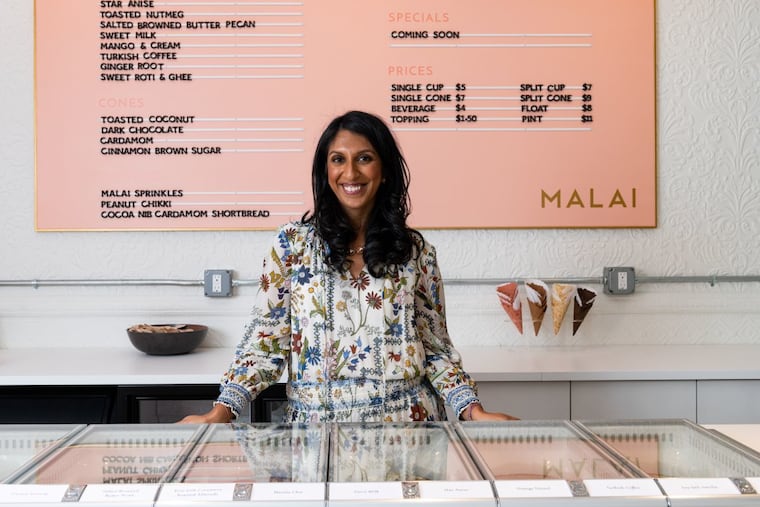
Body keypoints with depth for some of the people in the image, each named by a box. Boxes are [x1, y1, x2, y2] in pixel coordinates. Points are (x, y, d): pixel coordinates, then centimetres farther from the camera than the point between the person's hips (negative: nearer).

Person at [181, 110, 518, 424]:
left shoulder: (415, 251, 3)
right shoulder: (292, 243, 1)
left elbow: (436, 347, 6)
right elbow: (266, 339, 0)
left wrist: (472, 410, -7)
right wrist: (222, 411, -11)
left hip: (405, 420, 0)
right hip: (316, 421, 0)